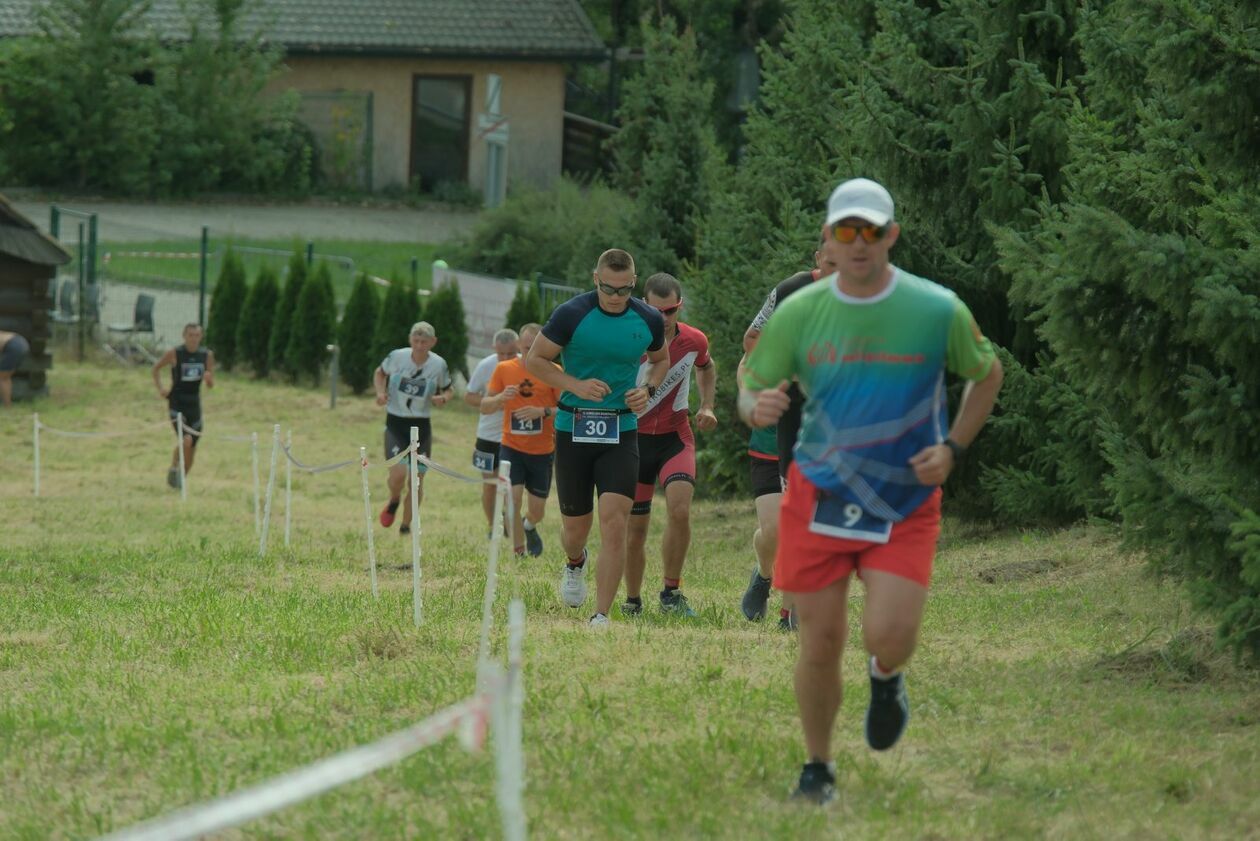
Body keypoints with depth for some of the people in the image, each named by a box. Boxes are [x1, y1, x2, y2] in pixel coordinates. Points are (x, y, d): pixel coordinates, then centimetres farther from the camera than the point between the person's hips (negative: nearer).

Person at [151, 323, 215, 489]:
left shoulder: (207, 355, 2)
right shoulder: (174, 354, -7)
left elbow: (211, 385, 8)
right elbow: (156, 368, 8)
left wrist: (209, 379, -15)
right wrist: (160, 388, -3)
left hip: (194, 405, 4)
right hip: (177, 405, -4)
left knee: (192, 449, 8)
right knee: (186, 440, -23)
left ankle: (181, 479, 26)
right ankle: (173, 469, 0)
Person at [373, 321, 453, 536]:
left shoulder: (439, 365, -5)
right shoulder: (397, 357, -7)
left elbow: (448, 389, 11)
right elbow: (380, 373, 13)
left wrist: (442, 398, -12)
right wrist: (380, 392, -7)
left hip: (421, 426, 1)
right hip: (395, 423, -1)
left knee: (417, 480, 2)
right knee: (398, 473, -19)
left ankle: (406, 525, 21)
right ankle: (393, 502, 16)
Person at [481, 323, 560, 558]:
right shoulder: (504, 369, 1)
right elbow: (484, 407, 5)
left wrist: (543, 412, -24)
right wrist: (501, 397, -16)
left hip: (543, 451, 0)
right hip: (511, 447, 0)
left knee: (537, 510, 9)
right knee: (513, 499, -16)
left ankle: (529, 527, 45)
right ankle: (519, 553, -3)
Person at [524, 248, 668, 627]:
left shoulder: (649, 320, 0)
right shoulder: (571, 314, -9)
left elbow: (661, 359, 20)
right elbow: (534, 360, -2)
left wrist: (648, 389, 0)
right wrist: (576, 385, -16)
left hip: (621, 431, 1)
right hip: (573, 429, -1)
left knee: (614, 523, -14)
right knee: (575, 527, 9)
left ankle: (601, 616, -10)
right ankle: (576, 564, 47)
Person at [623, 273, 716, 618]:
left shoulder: (694, 341, -5)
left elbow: (706, 368, 20)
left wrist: (707, 406, 6)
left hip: (675, 437, 1)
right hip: (633, 437, -1)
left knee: (680, 510, -21)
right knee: (635, 529, 3)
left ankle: (671, 593, -5)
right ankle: (632, 601, 23)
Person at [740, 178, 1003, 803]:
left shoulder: (938, 311, -6)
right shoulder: (798, 313, -3)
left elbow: (986, 374, 10)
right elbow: (751, 391, 5)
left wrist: (952, 448, -4)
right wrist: (757, 407, -20)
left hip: (906, 504, -1)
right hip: (818, 495, 1)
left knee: (888, 636, -16)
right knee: (820, 643, 2)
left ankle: (886, 678, 23)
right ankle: (817, 769, 22)